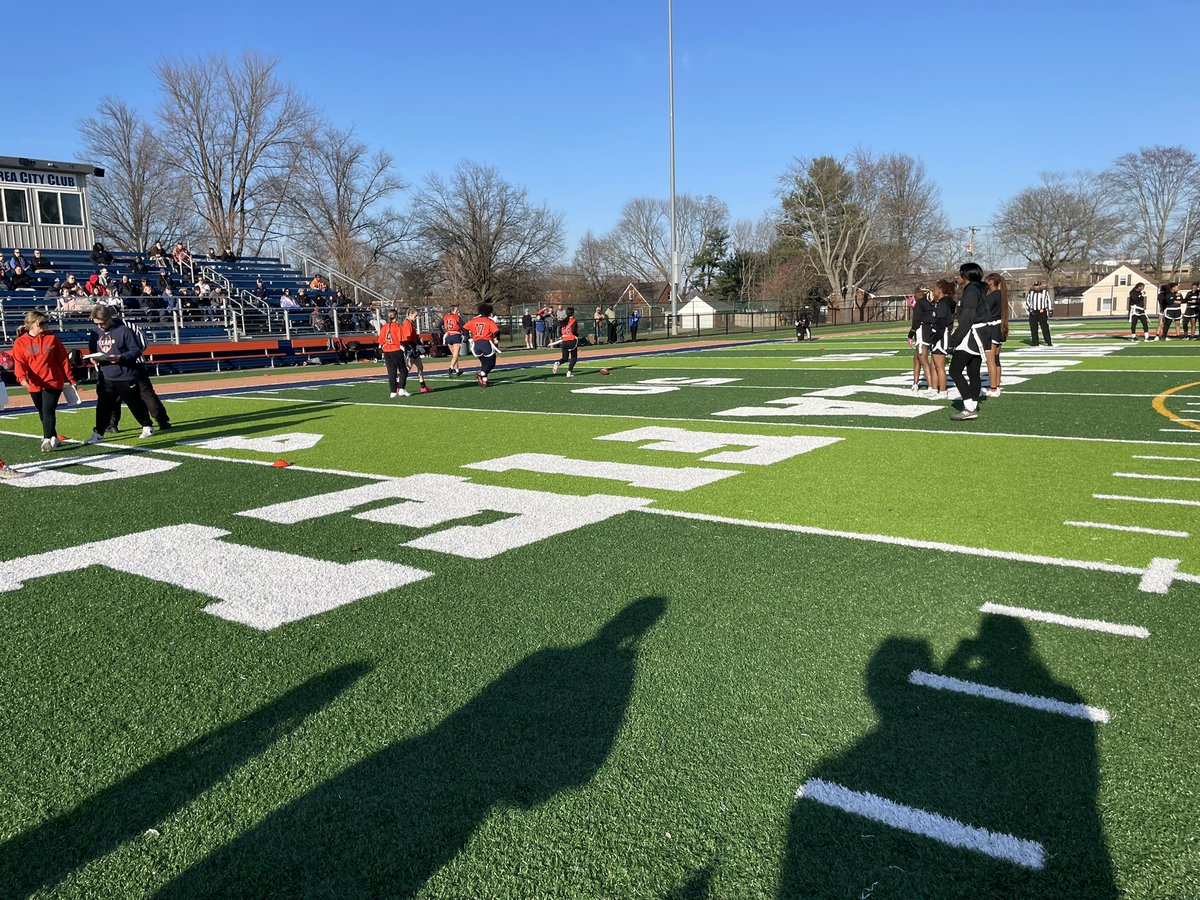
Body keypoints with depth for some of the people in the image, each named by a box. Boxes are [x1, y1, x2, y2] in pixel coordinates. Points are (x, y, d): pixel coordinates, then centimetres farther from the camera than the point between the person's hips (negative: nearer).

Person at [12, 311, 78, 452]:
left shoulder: (52, 338, 0)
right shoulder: (20, 342, 1)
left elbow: (63, 359, 2)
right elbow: (19, 363, -6)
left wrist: (71, 379, 1)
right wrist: (22, 377, -25)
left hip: (53, 382, -3)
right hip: (34, 384, 3)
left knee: (48, 410, -15)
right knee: (42, 413, 14)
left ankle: (48, 439, -20)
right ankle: (53, 438, 29)